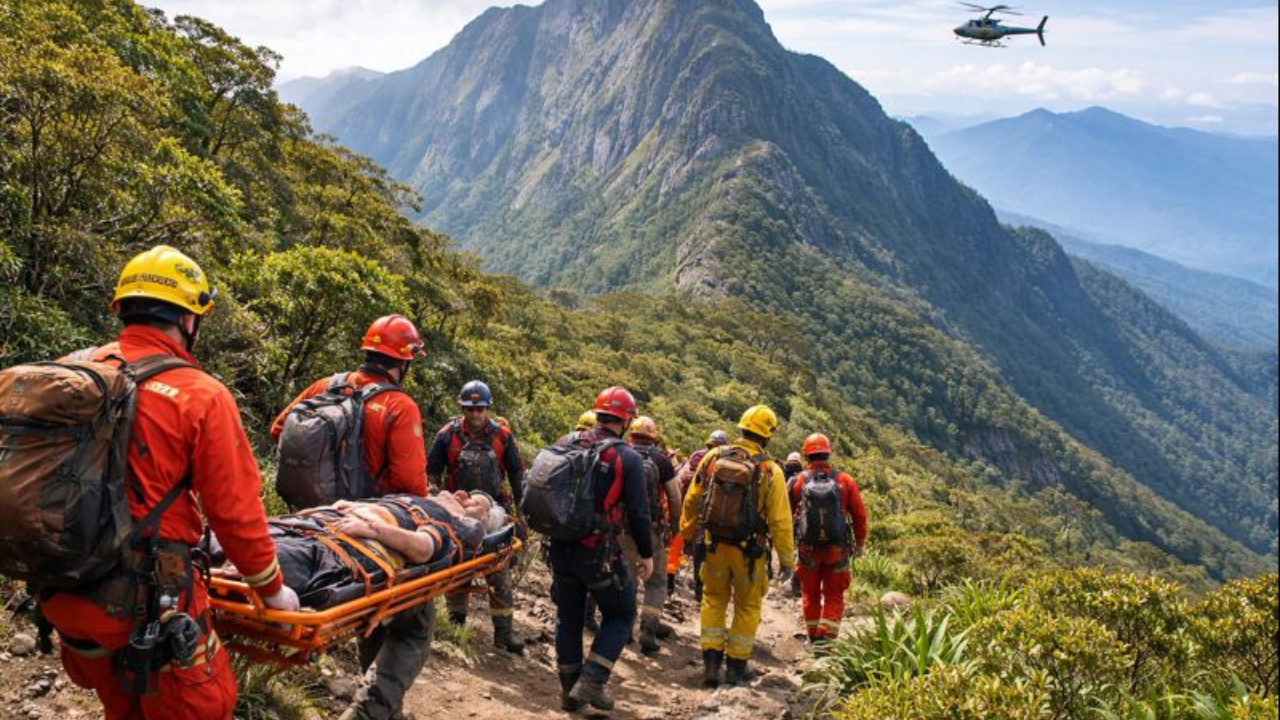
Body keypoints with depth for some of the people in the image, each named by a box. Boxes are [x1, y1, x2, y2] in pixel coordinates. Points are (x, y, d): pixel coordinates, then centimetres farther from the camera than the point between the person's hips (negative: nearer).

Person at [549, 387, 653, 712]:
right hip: (600, 553, -5)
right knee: (620, 615, 14)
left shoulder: (564, 444, 2)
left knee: (568, 617, 18)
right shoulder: (627, 457, -12)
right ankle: (591, 682, 2)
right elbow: (638, 512, -11)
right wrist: (646, 554, 1)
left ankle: (569, 689, 26)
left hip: (561, 548, 5)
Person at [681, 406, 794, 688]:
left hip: (714, 545, 2)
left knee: (714, 601, 19)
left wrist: (687, 535, 18)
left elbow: (691, 501, 3)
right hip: (748, 551, -2)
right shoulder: (770, 470, -12)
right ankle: (736, 667, 21)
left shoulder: (713, 457, -5)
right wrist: (787, 560, -1)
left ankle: (711, 662, 14)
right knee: (747, 607, 16)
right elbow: (780, 521, -11)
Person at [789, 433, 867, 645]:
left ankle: (814, 637, 26)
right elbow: (859, 516, -2)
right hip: (837, 549, -1)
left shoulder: (798, 482, -6)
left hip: (808, 548, 1)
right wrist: (860, 544, 11)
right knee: (834, 596, 8)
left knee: (811, 594, 16)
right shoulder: (845, 481, -6)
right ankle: (826, 637, -4)